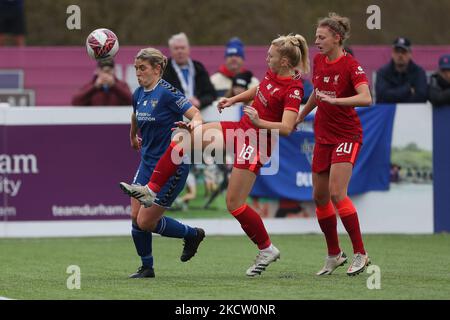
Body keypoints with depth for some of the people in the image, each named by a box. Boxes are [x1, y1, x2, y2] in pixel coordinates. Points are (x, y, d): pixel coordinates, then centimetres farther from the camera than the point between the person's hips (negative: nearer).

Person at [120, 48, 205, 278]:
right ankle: (146, 268, 18)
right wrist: (133, 136, 44)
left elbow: (196, 115, -20)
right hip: (148, 163, 7)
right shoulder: (138, 94, 6)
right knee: (135, 217, 1)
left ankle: (192, 234, 17)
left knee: (145, 222, -6)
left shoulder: (167, 93, -17)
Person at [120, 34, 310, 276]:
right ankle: (150, 190, 7)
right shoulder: (273, 73, 2)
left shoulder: (293, 90, -22)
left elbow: (286, 128, -30)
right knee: (183, 140, -1)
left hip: (256, 142, -9)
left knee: (234, 204, -6)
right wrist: (233, 100, 22)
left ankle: (267, 249, 13)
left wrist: (259, 122, -41)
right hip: (241, 128, 9)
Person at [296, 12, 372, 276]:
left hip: (346, 136, -7)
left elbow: (366, 98, -29)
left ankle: (360, 253, -10)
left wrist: (335, 100, -38)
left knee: (337, 193, -18)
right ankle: (335, 254, 22)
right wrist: (300, 116, 30)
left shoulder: (351, 65, -15)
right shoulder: (319, 60, 6)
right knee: (320, 197, 7)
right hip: (323, 136, 7)